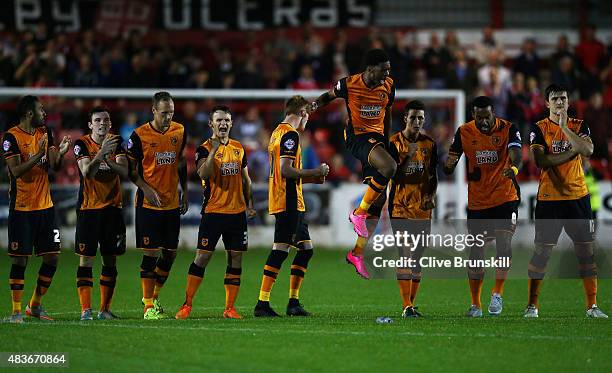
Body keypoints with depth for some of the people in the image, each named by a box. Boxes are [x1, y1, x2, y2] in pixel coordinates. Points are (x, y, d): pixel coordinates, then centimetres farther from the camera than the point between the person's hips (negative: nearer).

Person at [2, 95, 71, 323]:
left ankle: (35, 305, 19)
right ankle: (16, 311, 3)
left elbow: (55, 167, 8)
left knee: (52, 257, 5)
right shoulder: (11, 137, -10)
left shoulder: (45, 133, 10)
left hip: (45, 206, 6)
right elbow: (16, 171, -18)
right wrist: (38, 155, -28)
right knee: (20, 259, -4)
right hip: (21, 208, -6)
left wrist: (60, 153, -12)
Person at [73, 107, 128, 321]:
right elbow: (87, 173, -20)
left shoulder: (116, 143, 4)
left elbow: (124, 172, -9)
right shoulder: (82, 145, -6)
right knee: (86, 260, -7)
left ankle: (105, 309, 14)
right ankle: (85, 310, -7)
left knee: (110, 261, 6)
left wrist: (108, 159, -25)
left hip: (112, 207, 4)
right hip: (88, 208, -4)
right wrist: (101, 153, -32)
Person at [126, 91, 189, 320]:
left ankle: (153, 297, 25)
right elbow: (131, 170, -4)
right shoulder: (139, 135, -9)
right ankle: (149, 306, -2)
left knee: (170, 253, 7)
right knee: (151, 254, -7)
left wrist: (185, 193, 15)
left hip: (172, 203, 5)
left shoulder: (179, 132, 5)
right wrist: (146, 189, -18)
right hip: (149, 204, -5)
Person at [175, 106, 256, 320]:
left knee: (236, 259, 3)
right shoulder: (205, 149, -5)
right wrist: (215, 149, -27)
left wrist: (249, 203, 14)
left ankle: (229, 308, 9)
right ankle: (187, 304, -1)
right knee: (203, 257, -7)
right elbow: (203, 174, -24)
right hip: (213, 212, -5)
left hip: (237, 212, 5)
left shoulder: (239, 148, 12)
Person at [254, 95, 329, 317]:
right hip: (289, 202, -10)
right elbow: (286, 170, -20)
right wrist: (315, 172, -10)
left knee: (306, 249, 12)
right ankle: (262, 304, -12)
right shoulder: (290, 134, -12)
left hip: (292, 203, 10)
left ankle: (293, 302, 12)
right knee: (280, 249, -11)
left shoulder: (278, 132, 19)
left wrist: (310, 179, 21)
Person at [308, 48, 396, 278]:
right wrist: (316, 104, -13)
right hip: (357, 136, -6)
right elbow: (330, 95, 8)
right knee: (389, 167, -31)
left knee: (377, 195, 4)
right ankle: (359, 214, -14)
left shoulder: (388, 86, 2)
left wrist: (386, 144, 19)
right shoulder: (349, 84, -11)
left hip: (376, 137, 6)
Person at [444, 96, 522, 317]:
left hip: (505, 199, -2)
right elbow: (450, 162, 5)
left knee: (504, 244, -17)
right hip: (476, 201, 2)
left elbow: (516, 155, -25)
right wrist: (449, 166, -20)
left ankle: (497, 294, -2)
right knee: (476, 251, 4)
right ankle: (475, 305, 14)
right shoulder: (464, 132, -1)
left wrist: (514, 168, -48)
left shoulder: (508, 129, -9)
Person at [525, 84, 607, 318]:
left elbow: (588, 150, -12)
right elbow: (541, 161, -13)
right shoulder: (539, 129, 1)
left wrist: (564, 127, -16)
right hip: (549, 197, -2)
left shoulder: (579, 126, 7)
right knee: (542, 251, -3)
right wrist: (573, 151, -13)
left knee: (585, 250, 2)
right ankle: (532, 305, 4)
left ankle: (592, 306, 8)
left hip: (578, 196, 2)